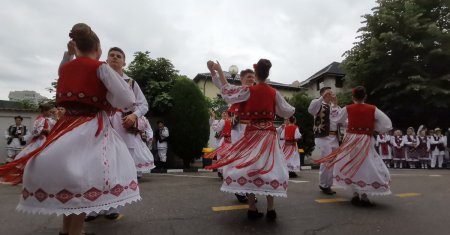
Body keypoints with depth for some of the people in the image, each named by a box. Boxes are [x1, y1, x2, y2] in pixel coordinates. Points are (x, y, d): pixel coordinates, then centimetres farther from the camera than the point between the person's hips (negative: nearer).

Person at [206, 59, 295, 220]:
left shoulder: (249, 90, -6)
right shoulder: (274, 93, 2)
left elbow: (227, 91, 2)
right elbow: (286, 111, 12)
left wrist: (219, 71, 9)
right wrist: (293, 110, 36)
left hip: (253, 133, -2)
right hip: (269, 133, 2)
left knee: (249, 166, 5)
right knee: (269, 167, 5)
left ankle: (252, 208, 8)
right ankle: (270, 209, 7)